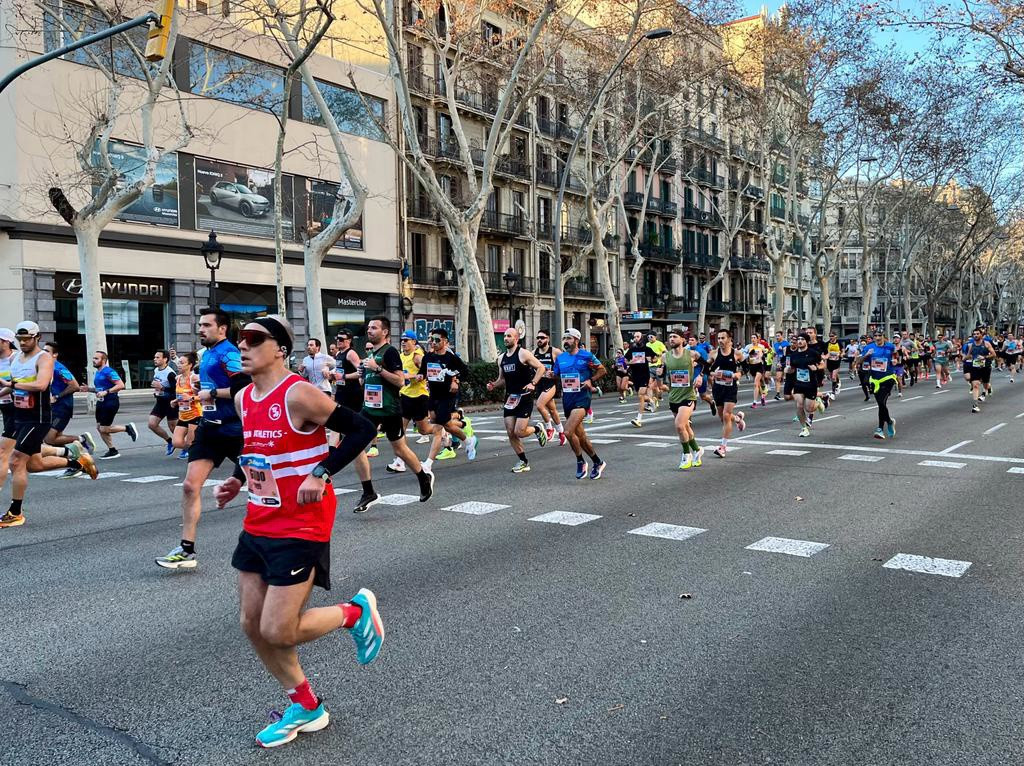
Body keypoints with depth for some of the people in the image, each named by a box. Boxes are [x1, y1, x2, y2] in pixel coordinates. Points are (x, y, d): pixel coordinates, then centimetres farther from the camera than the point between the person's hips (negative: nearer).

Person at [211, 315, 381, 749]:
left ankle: (356, 612, 18)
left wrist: (320, 474, -25)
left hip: (300, 529, -8)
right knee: (252, 625, 11)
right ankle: (305, 707, 29)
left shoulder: (298, 395, -19)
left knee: (278, 632, -9)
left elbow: (361, 429, -19)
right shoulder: (243, 399, 6)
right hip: (257, 526, 8)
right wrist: (237, 483, 12)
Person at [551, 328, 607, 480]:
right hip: (567, 399, 6)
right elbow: (556, 376, 19)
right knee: (580, 435, 13)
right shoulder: (560, 358, 9)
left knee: (568, 431, -21)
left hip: (582, 398, -6)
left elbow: (602, 370, 3)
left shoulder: (586, 356, -5)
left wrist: (591, 380, -12)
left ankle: (580, 462, -1)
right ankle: (598, 463, 30)